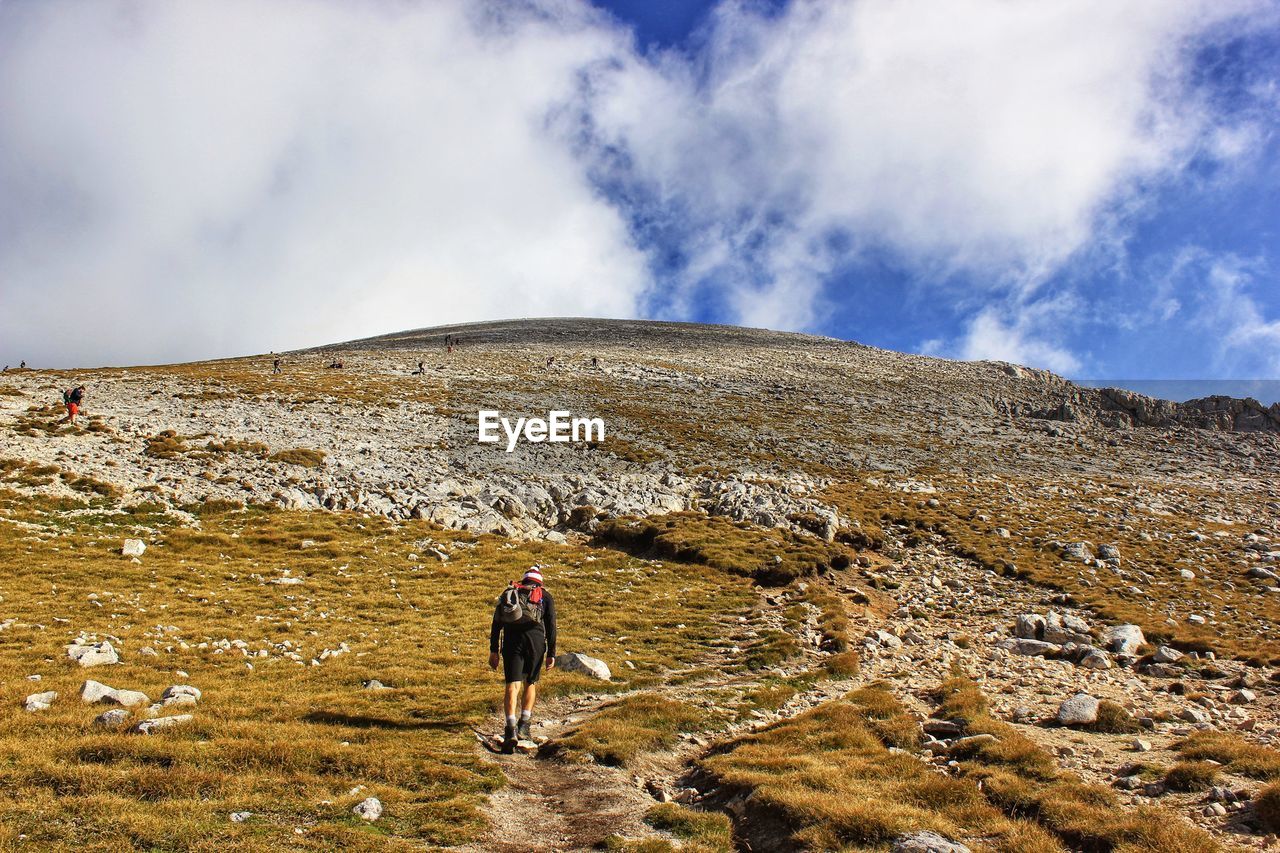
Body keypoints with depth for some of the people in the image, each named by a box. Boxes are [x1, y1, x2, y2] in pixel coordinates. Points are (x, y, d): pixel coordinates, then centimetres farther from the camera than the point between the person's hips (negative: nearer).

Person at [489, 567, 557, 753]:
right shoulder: (545, 596, 17)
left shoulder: (509, 593, 20)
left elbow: (496, 622, 11)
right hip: (536, 640, 0)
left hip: (512, 641, 0)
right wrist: (551, 653, 7)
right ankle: (524, 726, 12)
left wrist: (493, 650, 8)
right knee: (530, 683, 18)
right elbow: (551, 626, 7)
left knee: (513, 686, -5)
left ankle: (511, 729, -21)